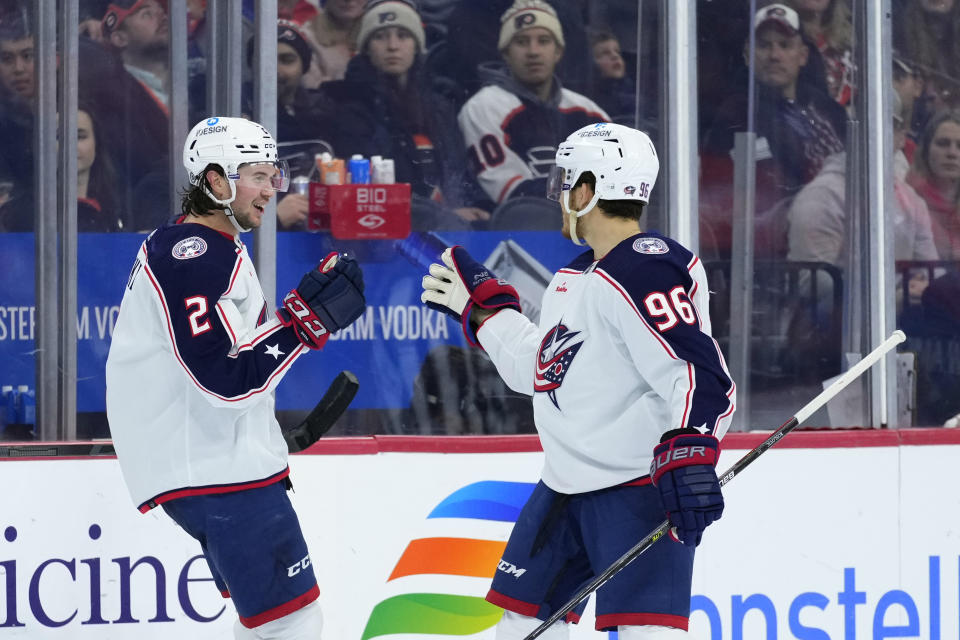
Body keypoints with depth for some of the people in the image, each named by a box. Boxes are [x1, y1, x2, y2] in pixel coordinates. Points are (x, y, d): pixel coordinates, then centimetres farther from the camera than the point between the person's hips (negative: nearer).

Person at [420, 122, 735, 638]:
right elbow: (538, 370, 26)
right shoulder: (576, 276, 15)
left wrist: (688, 455, -40)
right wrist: (479, 303, 29)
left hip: (640, 490, -10)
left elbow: (700, 373, -28)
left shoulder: (647, 271, -18)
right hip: (566, 482, 10)